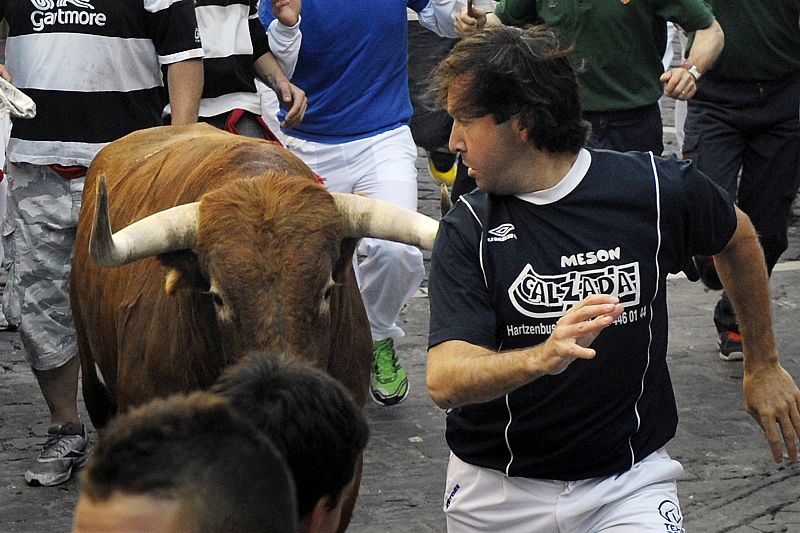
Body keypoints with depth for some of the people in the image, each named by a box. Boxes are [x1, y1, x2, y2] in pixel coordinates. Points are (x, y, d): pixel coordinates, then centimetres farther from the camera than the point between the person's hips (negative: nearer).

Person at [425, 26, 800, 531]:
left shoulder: (658, 189, -8)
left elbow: (738, 238, 14)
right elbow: (445, 381, -19)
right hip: (497, 490, 1)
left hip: (629, 482, -1)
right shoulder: (468, 230, -8)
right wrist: (541, 358, -37)